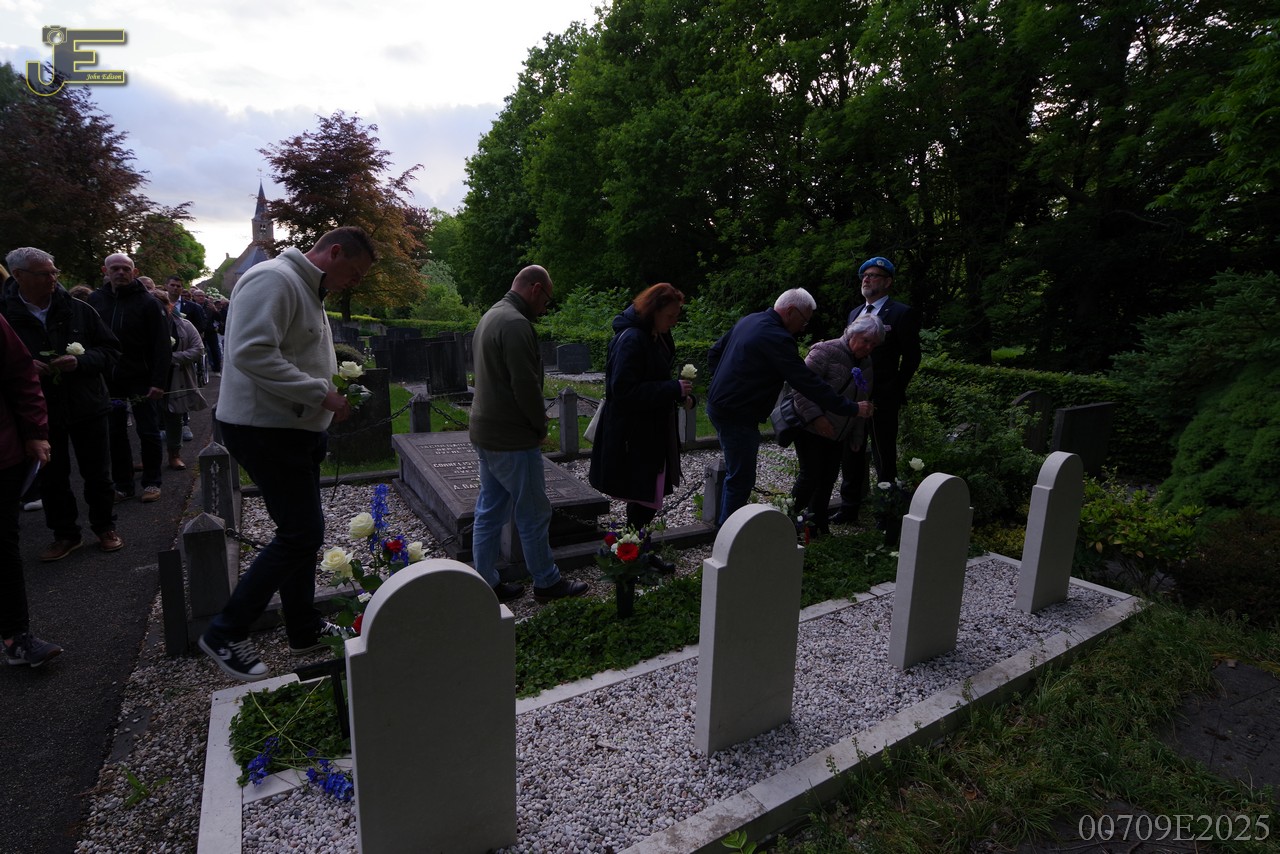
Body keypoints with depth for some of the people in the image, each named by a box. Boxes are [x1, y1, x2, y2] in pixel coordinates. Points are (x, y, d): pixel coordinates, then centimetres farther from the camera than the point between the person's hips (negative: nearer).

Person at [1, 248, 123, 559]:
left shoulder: (78, 310, -2)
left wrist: (80, 361, -18)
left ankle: (105, 527, 26)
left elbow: (111, 351, 0)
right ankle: (65, 534, 26)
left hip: (87, 406, 0)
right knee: (52, 477, 11)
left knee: (97, 473, 10)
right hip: (40, 412, 0)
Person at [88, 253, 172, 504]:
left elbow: (162, 345, -10)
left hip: (140, 379, -4)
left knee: (148, 432, 4)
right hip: (108, 380, 4)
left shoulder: (147, 302, -5)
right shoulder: (95, 300, 6)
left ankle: (151, 483, 15)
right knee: (115, 434, 8)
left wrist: (158, 381, -16)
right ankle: (123, 485, 18)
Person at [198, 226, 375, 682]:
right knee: (301, 534, -7)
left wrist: (332, 390, 8)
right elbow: (251, 353, -27)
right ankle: (225, 633, 8)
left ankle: (305, 629, 29)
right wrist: (321, 393, -24)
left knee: (302, 530, 16)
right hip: (264, 428, -11)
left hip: (294, 430, 11)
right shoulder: (274, 280, -16)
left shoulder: (308, 290, 18)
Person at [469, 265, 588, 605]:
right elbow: (526, 385, -23)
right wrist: (541, 426, -7)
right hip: (512, 439, -10)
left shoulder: (491, 316, 14)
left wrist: (535, 419, 13)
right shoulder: (516, 324, -19)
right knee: (534, 514, 3)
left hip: (485, 433, 10)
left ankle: (486, 583, 24)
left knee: (489, 512, 14)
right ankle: (547, 583, 17)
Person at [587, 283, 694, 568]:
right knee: (645, 496, -3)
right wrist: (673, 389, -24)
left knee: (645, 495, 17)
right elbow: (624, 390, -25)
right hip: (633, 434, -10)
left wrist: (679, 394, 2)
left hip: (652, 428, 10)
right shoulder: (631, 340, -20)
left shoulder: (657, 336, 10)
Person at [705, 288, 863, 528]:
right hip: (737, 415, -10)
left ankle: (725, 523, 35)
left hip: (719, 404, 10)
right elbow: (808, 382, -21)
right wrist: (851, 408, -14)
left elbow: (713, 353, 16)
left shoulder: (749, 320, 9)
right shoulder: (777, 338, -21)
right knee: (741, 479, 0)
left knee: (735, 471, 22)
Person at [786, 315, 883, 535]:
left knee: (829, 478, 8)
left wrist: (857, 438, 14)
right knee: (811, 476, -8)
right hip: (811, 428, -7)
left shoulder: (867, 364, 8)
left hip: (838, 434, 7)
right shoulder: (826, 351, -16)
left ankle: (818, 525, 23)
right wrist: (816, 416, -27)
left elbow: (862, 404, 16)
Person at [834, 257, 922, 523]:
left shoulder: (901, 313, -5)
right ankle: (849, 508, 24)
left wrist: (896, 392, -8)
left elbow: (911, 357, -5)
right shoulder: (855, 313, 16)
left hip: (882, 399, -6)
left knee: (884, 457, 2)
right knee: (851, 453, 13)